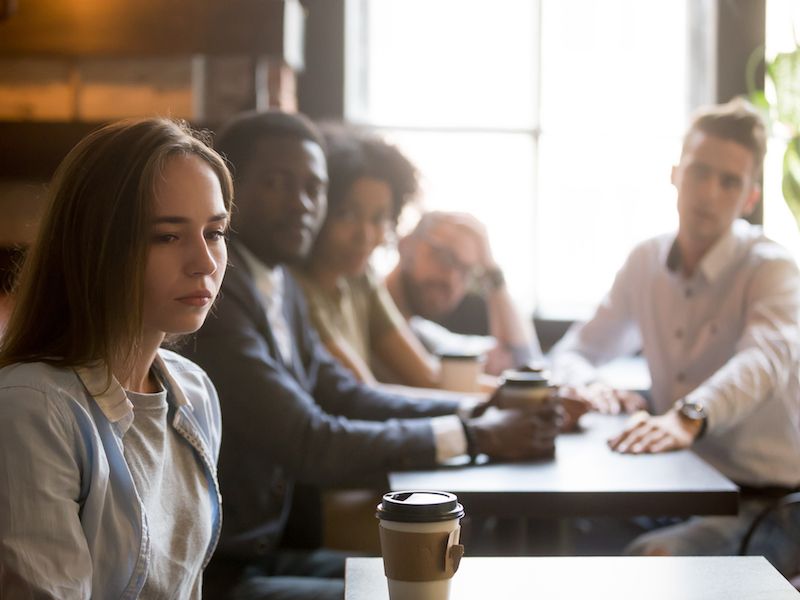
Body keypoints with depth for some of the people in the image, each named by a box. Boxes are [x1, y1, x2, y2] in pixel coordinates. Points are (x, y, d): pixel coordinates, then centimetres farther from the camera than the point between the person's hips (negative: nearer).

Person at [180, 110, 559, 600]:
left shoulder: (279, 284, 8)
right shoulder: (213, 293, -21)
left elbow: (343, 395, 10)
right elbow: (312, 445, -23)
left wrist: (477, 413, -2)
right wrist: (473, 435, -16)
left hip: (263, 554, 9)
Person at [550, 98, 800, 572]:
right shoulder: (646, 263, 7)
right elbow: (577, 350, 13)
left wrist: (689, 416, -52)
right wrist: (583, 386, -13)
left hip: (761, 499, -5)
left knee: (654, 557, -32)